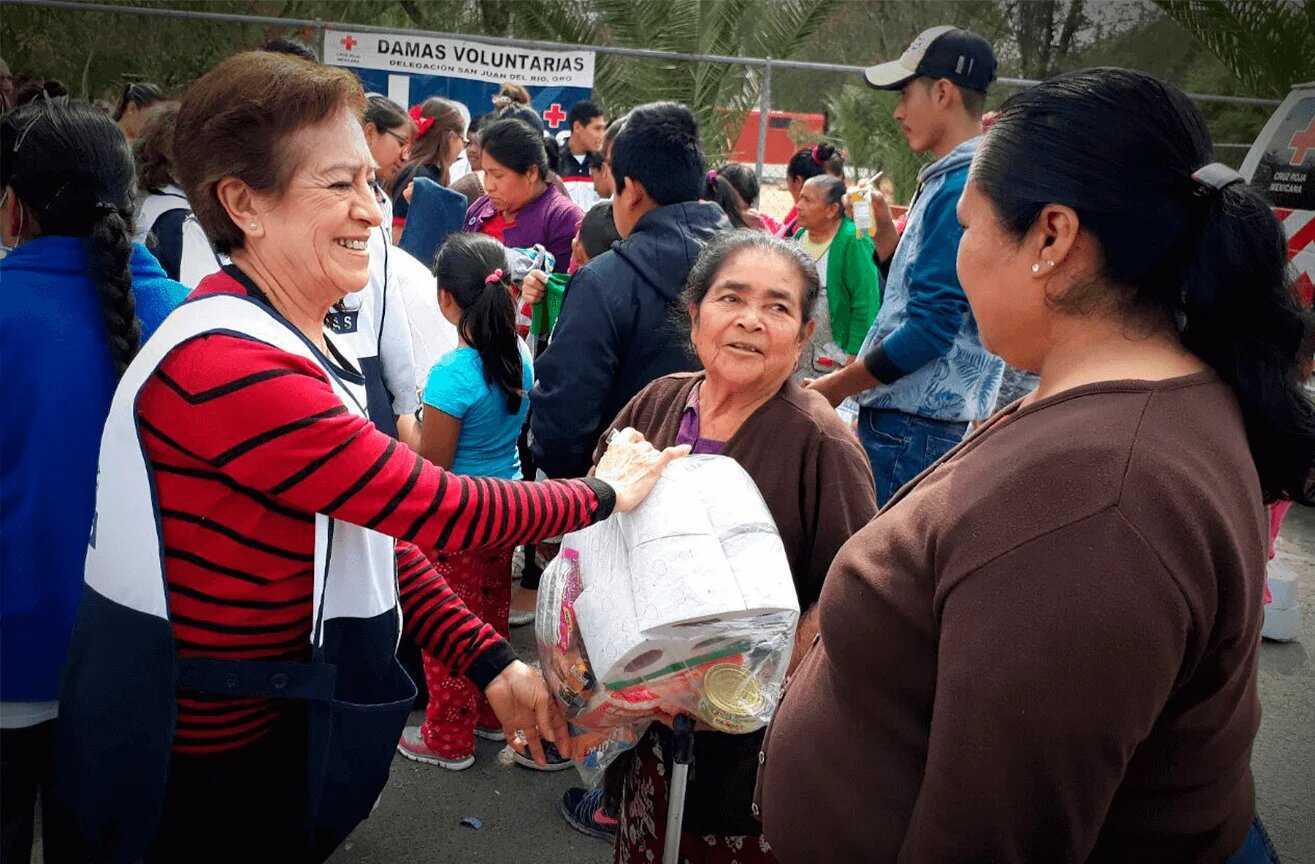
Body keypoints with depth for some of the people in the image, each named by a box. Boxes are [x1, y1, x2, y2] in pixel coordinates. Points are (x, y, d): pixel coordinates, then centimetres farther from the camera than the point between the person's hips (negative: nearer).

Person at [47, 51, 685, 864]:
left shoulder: (299, 349, 5)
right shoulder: (224, 364, -26)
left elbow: (381, 530, 3)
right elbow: (435, 509, -25)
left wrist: (491, 661, -5)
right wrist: (600, 492, -10)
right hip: (201, 777, -8)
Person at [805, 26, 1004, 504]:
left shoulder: (960, 189, -17)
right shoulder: (948, 180, 15)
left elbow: (930, 328, -21)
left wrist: (839, 385, -12)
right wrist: (884, 229, 8)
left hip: (914, 427, -10)